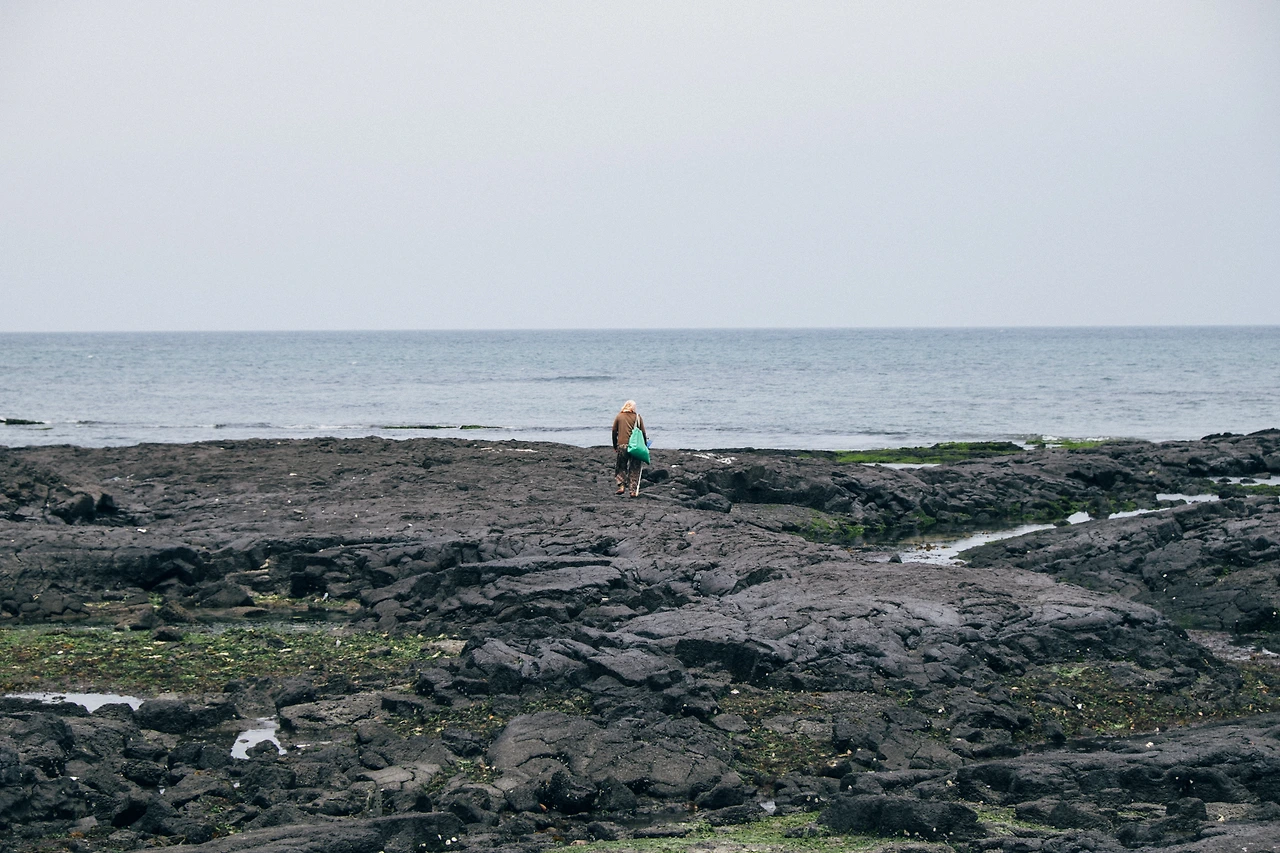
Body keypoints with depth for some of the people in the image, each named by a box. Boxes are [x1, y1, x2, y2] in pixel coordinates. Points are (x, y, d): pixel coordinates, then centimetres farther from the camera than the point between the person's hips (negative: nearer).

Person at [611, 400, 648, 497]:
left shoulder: (619, 416, 5)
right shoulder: (637, 417, 2)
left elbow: (614, 431, 6)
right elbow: (643, 432, 1)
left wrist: (615, 446, 14)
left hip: (622, 445, 0)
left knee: (621, 467, 14)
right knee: (634, 469, 6)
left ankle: (622, 486, -3)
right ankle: (634, 491, 3)